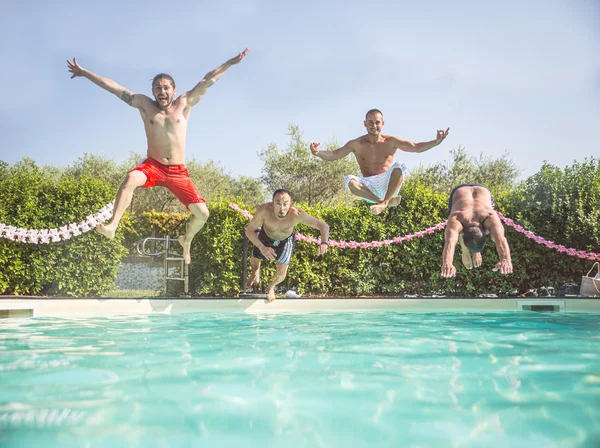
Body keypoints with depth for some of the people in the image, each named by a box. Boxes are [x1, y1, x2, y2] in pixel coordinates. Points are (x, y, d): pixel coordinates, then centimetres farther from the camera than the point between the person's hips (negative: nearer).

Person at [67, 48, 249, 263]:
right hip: (152, 166, -1)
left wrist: (230, 62, 5)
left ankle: (186, 240, 26)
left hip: (178, 172, 1)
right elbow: (112, 86, 9)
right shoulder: (145, 105, 8)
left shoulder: (184, 104, 7)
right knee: (131, 178, -37)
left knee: (202, 214, -6)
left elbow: (207, 81, 5)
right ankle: (112, 225, -40)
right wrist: (84, 73, 11)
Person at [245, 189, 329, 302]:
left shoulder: (296, 215, -42)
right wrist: (262, 247, -47)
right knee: (255, 260, 22)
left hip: (286, 241, -1)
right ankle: (255, 273, 64)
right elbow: (249, 230, -31)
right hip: (265, 236, 1)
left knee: (281, 274, 0)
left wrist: (324, 243, -56)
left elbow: (324, 226, -36)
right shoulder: (264, 210, -41)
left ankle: (271, 287, 39)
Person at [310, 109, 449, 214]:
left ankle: (384, 202, -29)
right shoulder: (357, 144, 2)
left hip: (388, 185, -1)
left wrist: (436, 141, -12)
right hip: (370, 189, 1)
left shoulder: (391, 141, 2)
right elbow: (334, 155, 0)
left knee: (399, 167, -31)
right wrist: (317, 153, -19)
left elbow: (416, 147, 1)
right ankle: (387, 201, -26)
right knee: (349, 181, -31)